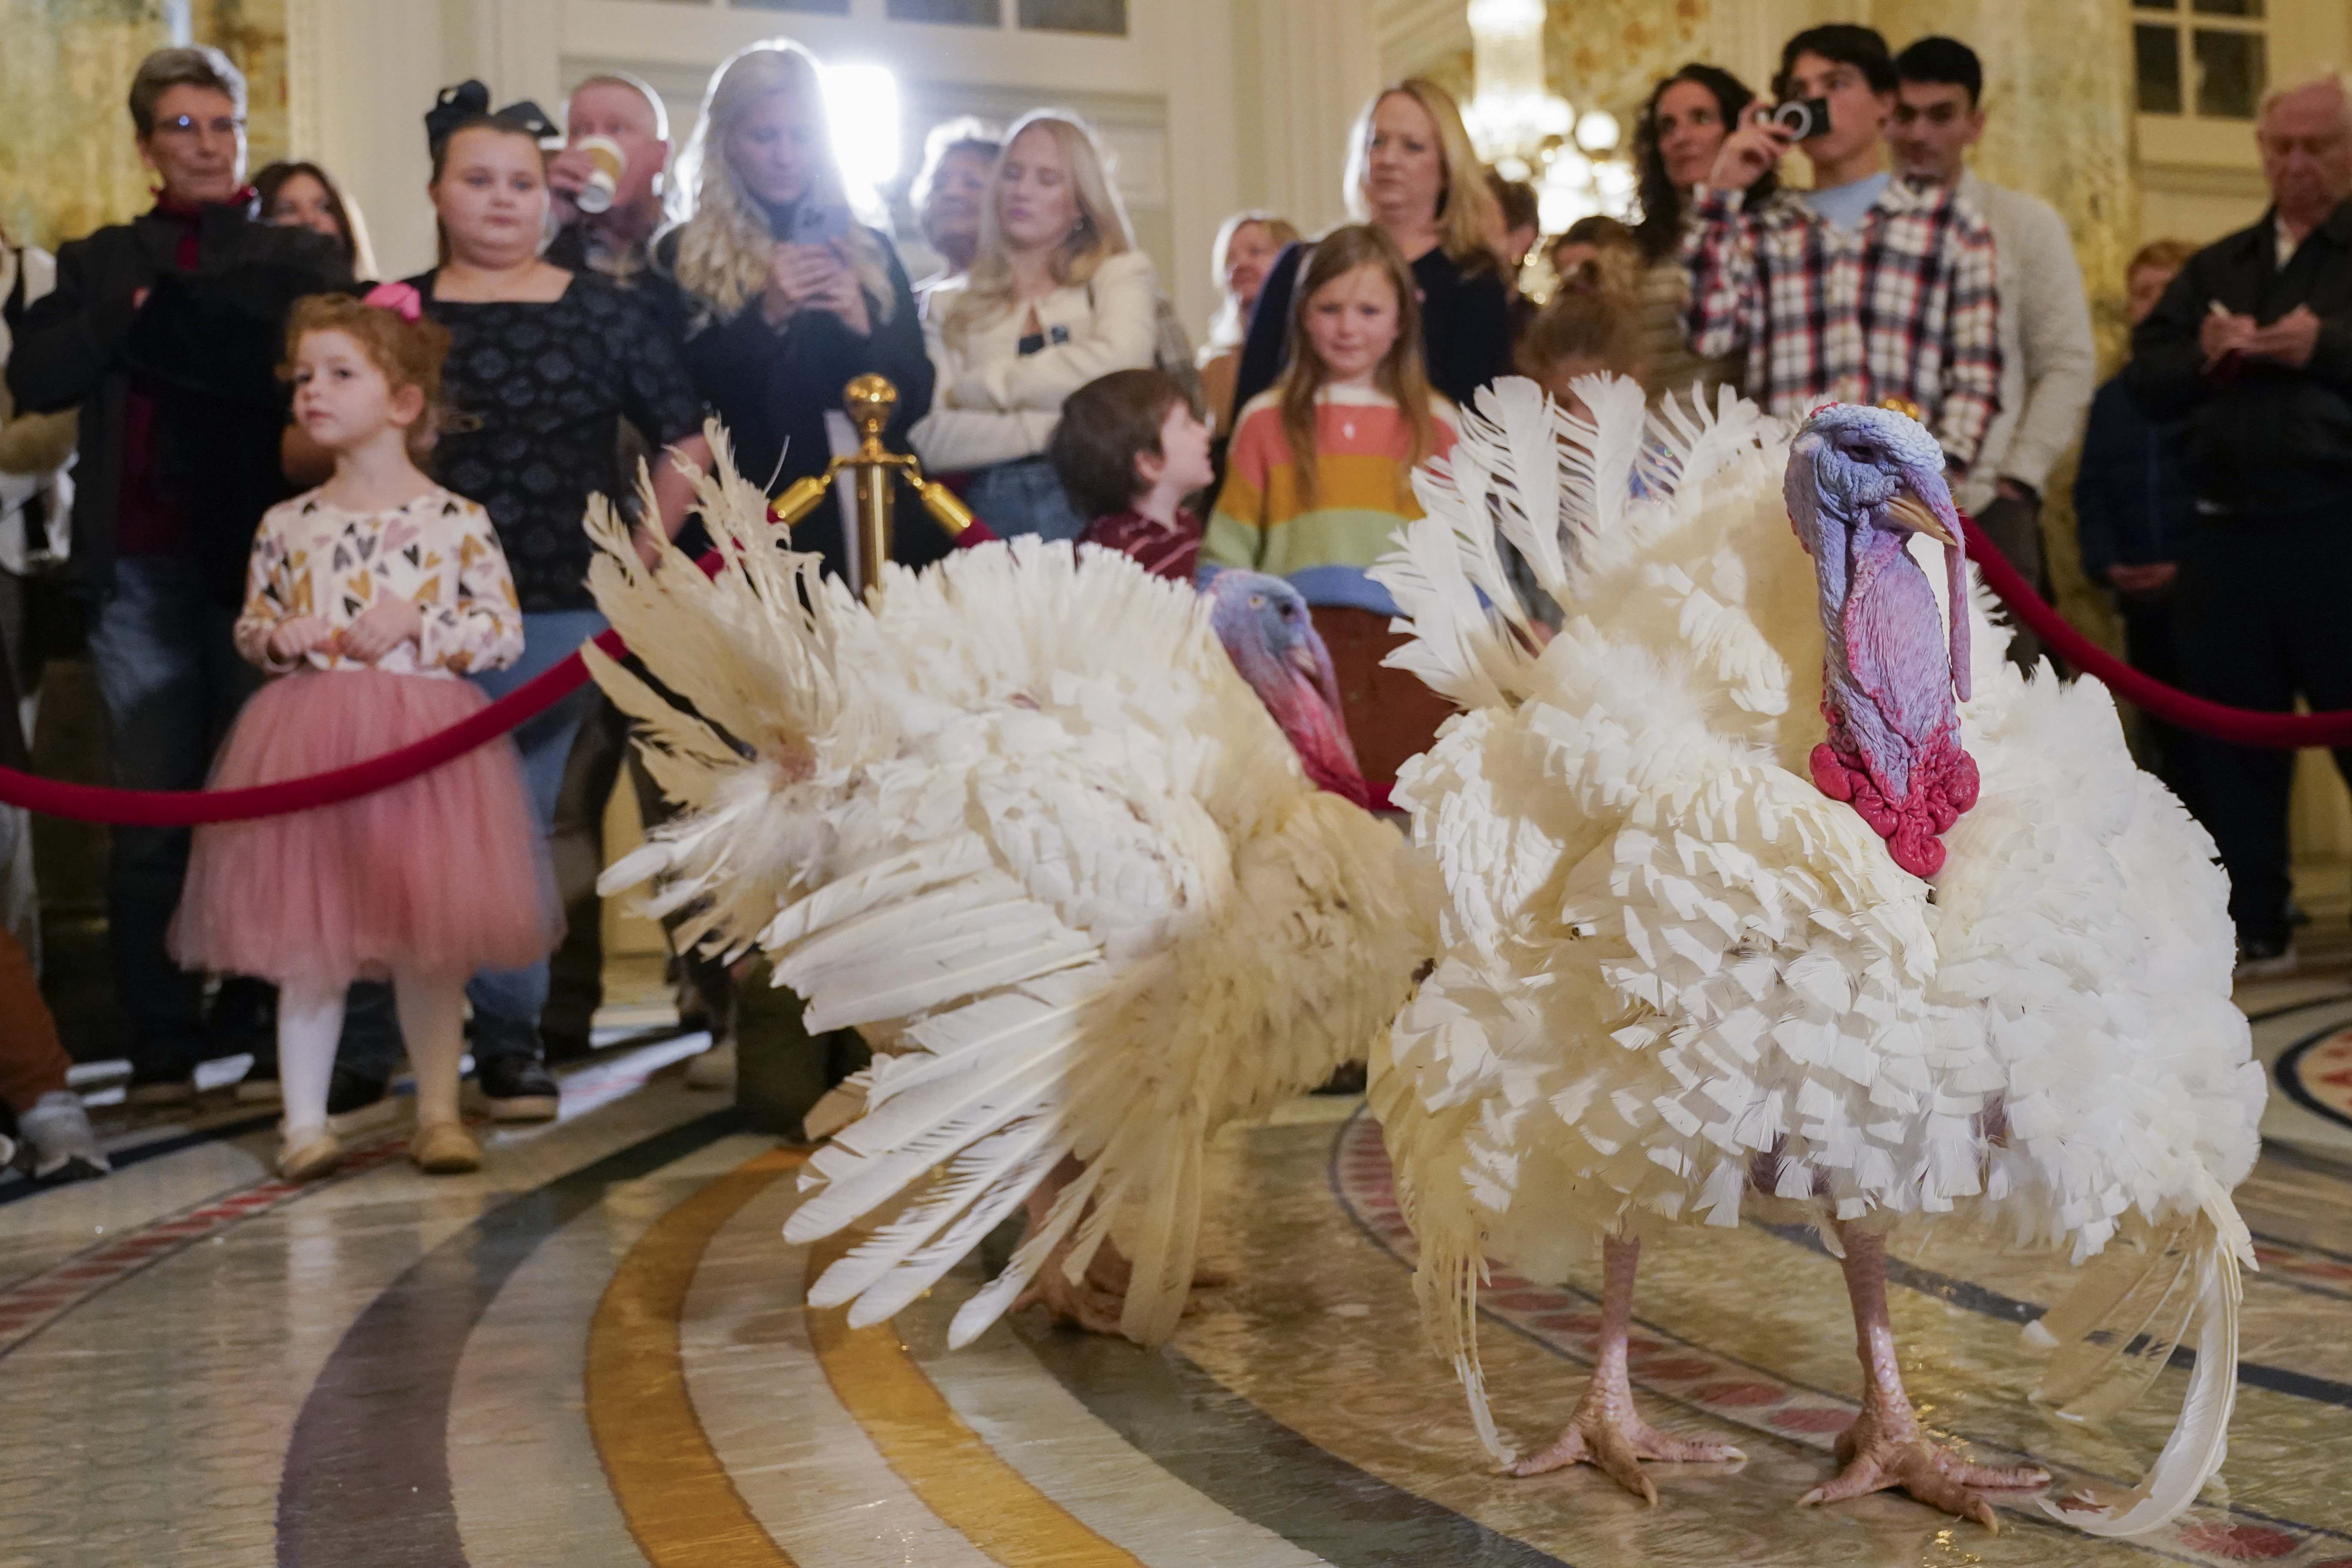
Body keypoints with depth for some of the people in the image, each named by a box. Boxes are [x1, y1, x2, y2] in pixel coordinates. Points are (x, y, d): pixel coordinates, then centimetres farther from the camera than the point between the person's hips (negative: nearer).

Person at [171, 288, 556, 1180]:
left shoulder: (457, 521, -2)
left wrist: (417, 625, -15)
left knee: (430, 939, 5)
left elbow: (504, 632, -3)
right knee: (306, 939, 5)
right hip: (307, 745, 2)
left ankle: (439, 1114, 19)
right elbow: (248, 626, 15)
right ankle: (305, 1121, 16)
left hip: (426, 743, -2)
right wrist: (277, 638, -6)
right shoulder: (287, 525, 6)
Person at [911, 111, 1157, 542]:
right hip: (992, 515, 1)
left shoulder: (1121, 274, 15)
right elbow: (931, 441, 3)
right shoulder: (950, 306, 17)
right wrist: (1050, 428, -8)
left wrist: (979, 388, 2)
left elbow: (1117, 365, -7)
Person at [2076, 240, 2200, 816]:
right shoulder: (2112, 396, 18)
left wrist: (2192, 567, -17)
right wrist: (2106, 564, -2)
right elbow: (2091, 493, 15)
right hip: (2143, 600, 5)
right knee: (2168, 740, 6)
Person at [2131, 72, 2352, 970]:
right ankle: (2254, 925, 16)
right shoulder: (2214, 270, 20)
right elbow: (2145, 381, 12)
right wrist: (2202, 357, -7)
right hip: (2227, 534, 5)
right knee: (2236, 735, 8)